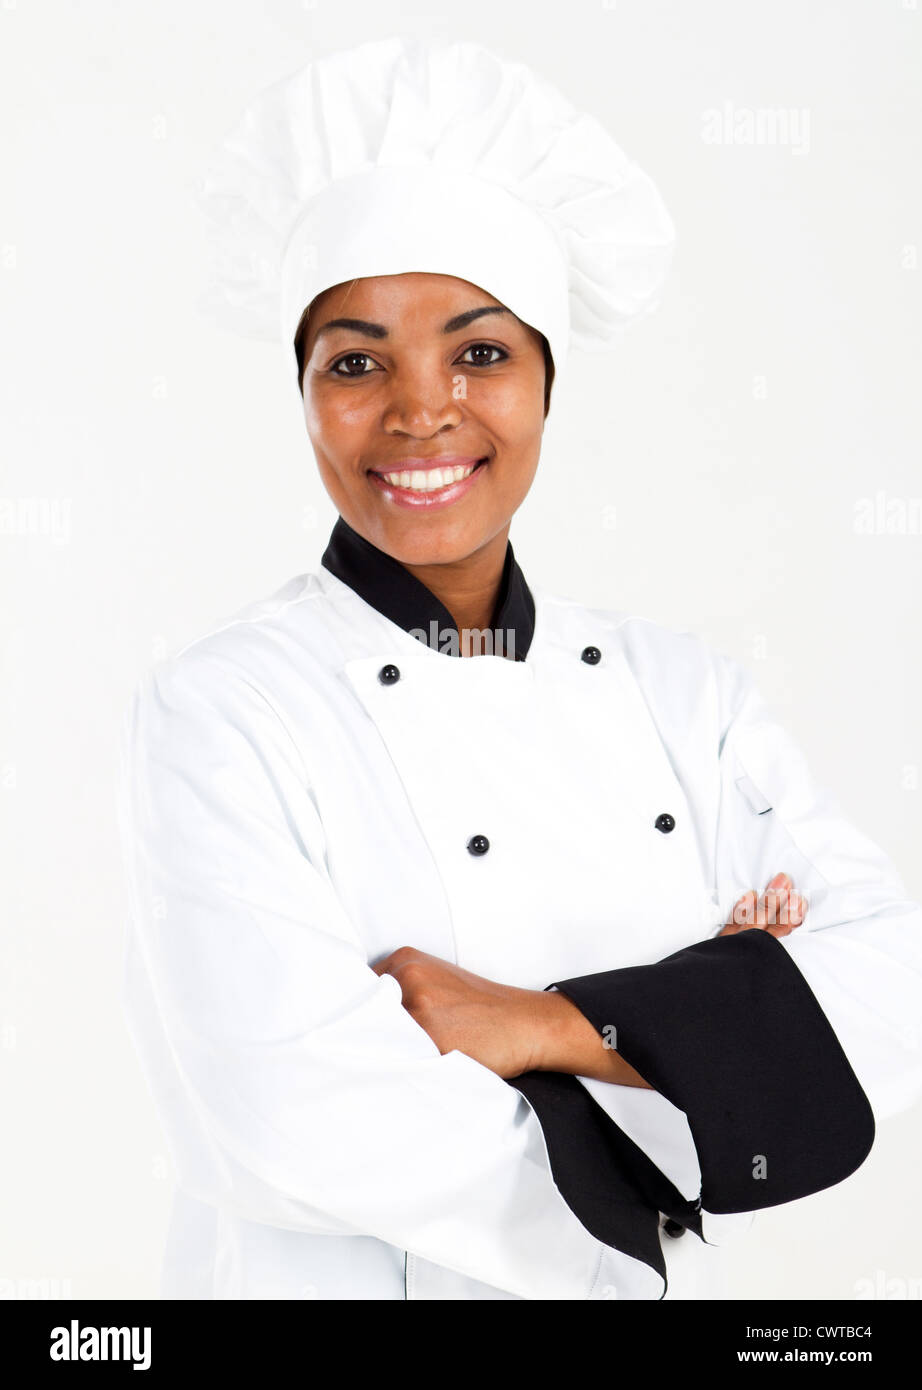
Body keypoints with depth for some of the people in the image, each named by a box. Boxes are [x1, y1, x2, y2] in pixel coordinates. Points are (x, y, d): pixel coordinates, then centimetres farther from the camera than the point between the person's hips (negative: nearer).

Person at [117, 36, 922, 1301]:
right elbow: (300, 1126, -30)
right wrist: (721, 1027, -20)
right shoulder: (217, 715, -18)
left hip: (659, 1276, 4)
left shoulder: (689, 694, -5)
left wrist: (551, 1025, -26)